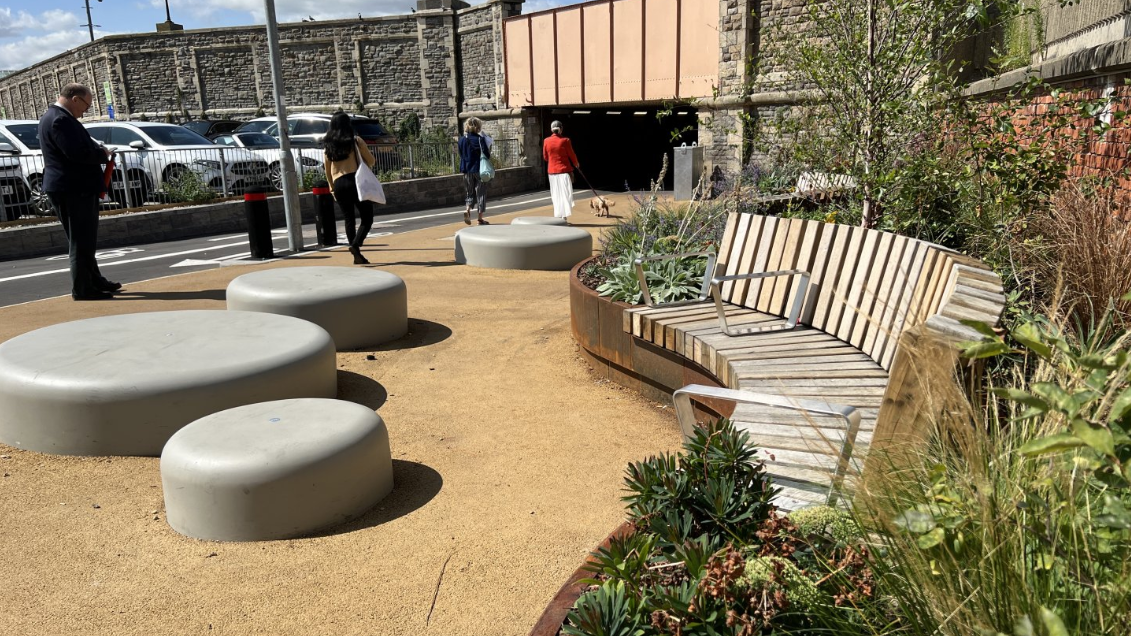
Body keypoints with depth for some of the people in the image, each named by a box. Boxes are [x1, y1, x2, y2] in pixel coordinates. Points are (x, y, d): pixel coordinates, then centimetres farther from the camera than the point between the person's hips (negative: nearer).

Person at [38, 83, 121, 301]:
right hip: (73, 189, -11)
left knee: (84, 240, 18)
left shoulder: (54, 117, 17)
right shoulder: (60, 119, -17)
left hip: (72, 188, 11)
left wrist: (98, 151, 6)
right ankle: (82, 288, 0)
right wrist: (103, 154, -10)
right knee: (81, 241, -5)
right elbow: (79, 152, -26)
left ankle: (94, 281, 28)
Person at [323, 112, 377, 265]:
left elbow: (328, 170, 13)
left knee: (349, 219, 11)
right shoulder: (355, 141, -1)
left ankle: (357, 255, 10)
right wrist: (366, 168, 23)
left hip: (339, 184, 5)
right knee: (367, 218, 2)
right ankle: (355, 245, -19)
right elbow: (371, 161, 2)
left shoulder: (328, 145, 11)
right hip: (355, 181, -4)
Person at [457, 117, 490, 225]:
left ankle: (467, 209, -8)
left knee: (470, 192, 17)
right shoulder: (480, 139, -13)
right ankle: (480, 217, 8)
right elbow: (487, 155, -15)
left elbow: (461, 155, 10)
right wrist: (489, 150, 4)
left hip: (467, 170, 4)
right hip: (478, 170, -4)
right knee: (481, 193, 6)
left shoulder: (462, 139, 3)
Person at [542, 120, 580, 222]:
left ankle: (558, 216, 14)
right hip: (565, 170, -3)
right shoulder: (565, 140, -10)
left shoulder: (546, 141, -2)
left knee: (556, 195, 12)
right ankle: (564, 217, -6)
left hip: (552, 171, 3)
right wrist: (576, 164, 18)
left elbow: (545, 157, 7)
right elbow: (571, 155, -1)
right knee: (565, 193, 1)